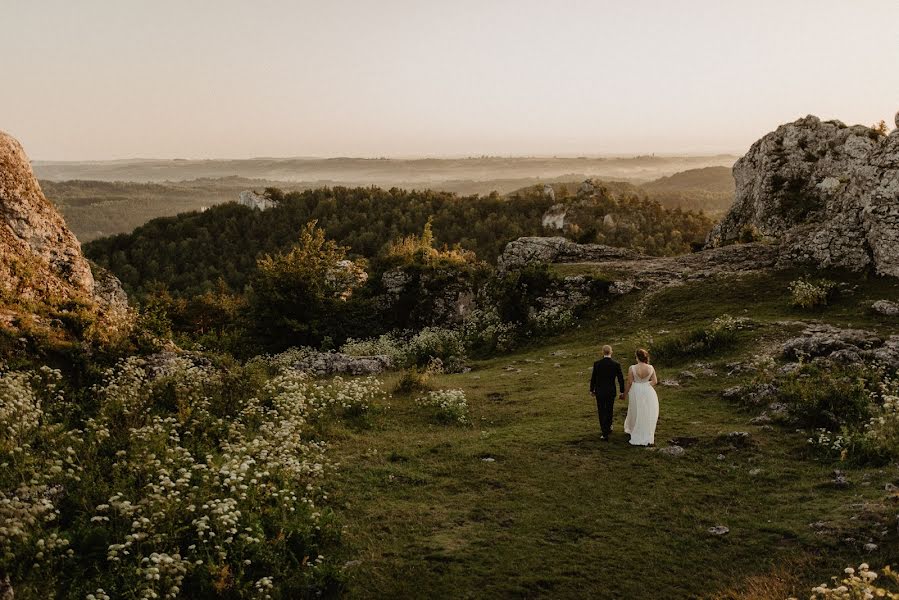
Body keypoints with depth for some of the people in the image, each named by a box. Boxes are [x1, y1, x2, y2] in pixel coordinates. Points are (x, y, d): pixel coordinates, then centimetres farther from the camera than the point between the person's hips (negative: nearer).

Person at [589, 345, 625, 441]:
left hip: (600, 391, -1)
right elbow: (621, 379, -5)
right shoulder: (616, 365, -10)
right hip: (611, 392, 1)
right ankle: (608, 428, 38)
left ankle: (605, 434, 0)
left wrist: (592, 390, 8)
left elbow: (593, 378, -6)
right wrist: (622, 392, 6)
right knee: (609, 411, 21)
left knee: (602, 412, 6)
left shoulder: (597, 364, -12)